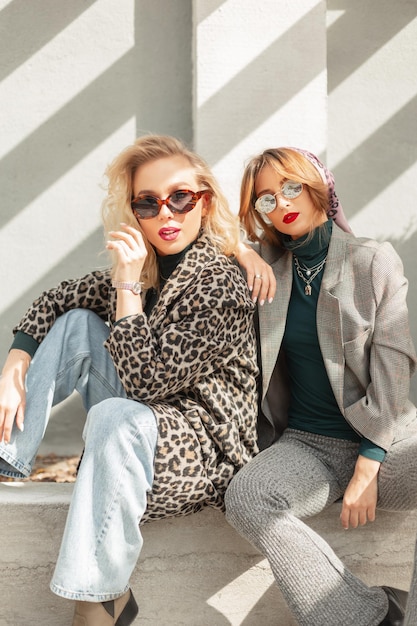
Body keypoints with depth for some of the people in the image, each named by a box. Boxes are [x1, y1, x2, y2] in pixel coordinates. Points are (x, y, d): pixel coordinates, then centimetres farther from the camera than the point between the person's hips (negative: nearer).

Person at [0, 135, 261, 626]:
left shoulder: (220, 286, -21)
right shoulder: (146, 266, 3)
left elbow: (146, 381, -25)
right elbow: (57, 302, 9)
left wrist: (128, 284, -25)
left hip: (201, 450, -8)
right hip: (141, 424, 8)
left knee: (115, 417, -38)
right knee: (78, 323, -1)